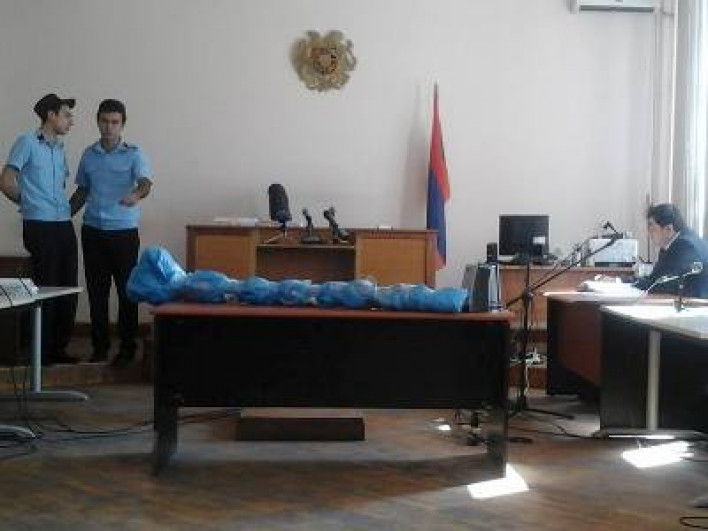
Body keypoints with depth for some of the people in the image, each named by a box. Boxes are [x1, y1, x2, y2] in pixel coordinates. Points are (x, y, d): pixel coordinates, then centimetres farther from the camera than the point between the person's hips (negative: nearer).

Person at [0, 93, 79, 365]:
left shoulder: (60, 148, 17)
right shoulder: (27, 143, -5)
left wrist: (63, 207, 12)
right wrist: (29, 204, 5)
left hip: (64, 225, 7)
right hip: (40, 227, -7)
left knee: (68, 289, 7)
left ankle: (58, 348, 18)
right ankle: (41, 351, 7)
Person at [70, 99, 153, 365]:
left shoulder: (133, 154, -3)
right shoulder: (89, 154, 9)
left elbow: (146, 182, -19)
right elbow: (82, 191, 19)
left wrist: (137, 194, -41)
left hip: (124, 231, -3)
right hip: (93, 231, 4)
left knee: (127, 290, 0)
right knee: (96, 291, 6)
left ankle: (127, 347, 8)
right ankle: (100, 346, 14)